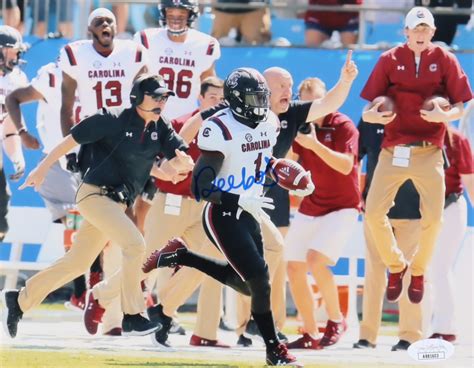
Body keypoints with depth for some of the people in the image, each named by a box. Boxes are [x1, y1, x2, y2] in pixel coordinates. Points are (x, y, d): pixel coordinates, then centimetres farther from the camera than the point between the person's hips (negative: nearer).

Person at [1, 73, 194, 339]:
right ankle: (132, 317, -17)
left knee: (79, 262, 12)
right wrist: (42, 169, -8)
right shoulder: (113, 120, -13)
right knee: (134, 244, -22)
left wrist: (181, 161, -26)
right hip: (95, 194, -8)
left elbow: (186, 162, -2)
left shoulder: (160, 129, 5)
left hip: (117, 203, 8)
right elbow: (72, 139, -8)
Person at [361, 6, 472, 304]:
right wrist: (374, 115, -18)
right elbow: (368, 109, 5)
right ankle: (396, 266, 17)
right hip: (393, 151, 1)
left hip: (429, 153, -1)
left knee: (433, 218, -7)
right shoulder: (390, 60, 4)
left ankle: (418, 271, 19)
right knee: (374, 212, -7)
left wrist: (445, 116, -18)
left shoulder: (445, 60, 3)